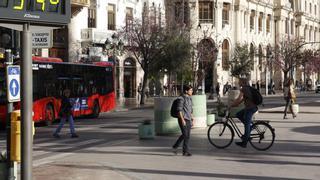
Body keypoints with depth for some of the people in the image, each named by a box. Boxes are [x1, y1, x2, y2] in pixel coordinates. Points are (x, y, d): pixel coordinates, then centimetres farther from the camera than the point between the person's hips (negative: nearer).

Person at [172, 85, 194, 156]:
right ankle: (186, 151, -1)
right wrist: (182, 119, -20)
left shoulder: (190, 99, 16)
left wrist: (192, 120, 16)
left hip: (188, 120, 8)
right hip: (183, 119, -8)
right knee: (185, 135, -8)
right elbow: (179, 110, -14)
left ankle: (175, 146, 19)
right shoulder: (182, 99, -9)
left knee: (187, 136, 6)